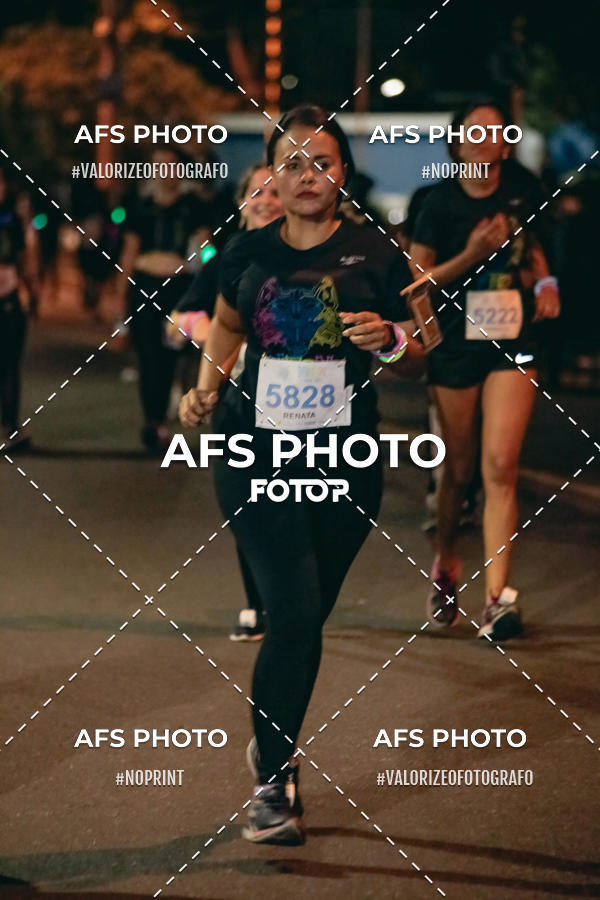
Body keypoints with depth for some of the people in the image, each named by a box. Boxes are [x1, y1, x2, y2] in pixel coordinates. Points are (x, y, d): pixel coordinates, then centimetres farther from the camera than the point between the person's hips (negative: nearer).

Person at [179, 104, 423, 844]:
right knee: (295, 611, -12)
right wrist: (206, 387, 5)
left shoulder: (374, 254, 1)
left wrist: (390, 338, -14)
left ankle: (273, 746, 31)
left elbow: (418, 350, 8)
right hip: (255, 451, -1)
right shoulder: (248, 253, 3)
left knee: (308, 619, 8)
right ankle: (272, 782, -1)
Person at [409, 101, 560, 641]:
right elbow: (417, 280, -2)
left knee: (501, 467, -12)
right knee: (459, 470, 10)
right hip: (457, 346, -1)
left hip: (513, 343, 1)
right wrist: (472, 256, -16)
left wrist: (545, 283, 4)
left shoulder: (521, 196, 6)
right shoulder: (442, 203, -3)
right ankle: (446, 565, 37)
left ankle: (498, 597, -15)